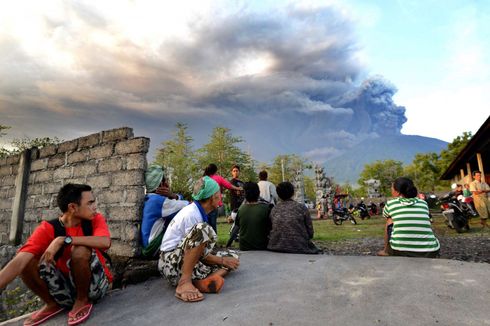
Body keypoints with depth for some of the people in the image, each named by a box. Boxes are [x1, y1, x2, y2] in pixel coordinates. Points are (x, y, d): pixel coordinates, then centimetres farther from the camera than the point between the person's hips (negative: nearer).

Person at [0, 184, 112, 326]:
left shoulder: (95, 219, -12)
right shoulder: (48, 229, -10)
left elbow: (105, 242, -34)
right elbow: (19, 261, -24)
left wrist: (63, 240, -32)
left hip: (95, 285, -2)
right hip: (68, 287, 2)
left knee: (80, 250, -30)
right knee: (28, 261, -16)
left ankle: (83, 301, -7)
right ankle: (53, 304, 5)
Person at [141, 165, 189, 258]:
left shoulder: (149, 198, 7)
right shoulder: (158, 200, -21)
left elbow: (180, 198, 4)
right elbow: (188, 206, -16)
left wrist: (172, 195, -17)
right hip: (152, 248, -9)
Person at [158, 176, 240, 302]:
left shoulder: (198, 211, 9)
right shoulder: (191, 213, -18)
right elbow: (200, 253, -17)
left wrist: (224, 260, 5)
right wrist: (223, 261, -7)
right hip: (172, 263, -9)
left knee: (232, 256, 6)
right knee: (203, 228, -33)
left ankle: (204, 280, -20)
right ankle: (184, 282, -29)